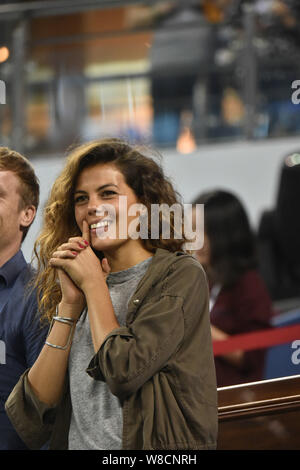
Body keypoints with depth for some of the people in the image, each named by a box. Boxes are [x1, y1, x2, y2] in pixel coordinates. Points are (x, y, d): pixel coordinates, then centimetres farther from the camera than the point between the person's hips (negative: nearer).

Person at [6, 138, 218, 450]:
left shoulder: (180, 275, 0)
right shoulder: (75, 283, 12)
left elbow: (124, 372, -13)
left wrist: (93, 284, -2)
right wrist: (69, 305, -1)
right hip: (75, 443, 4)